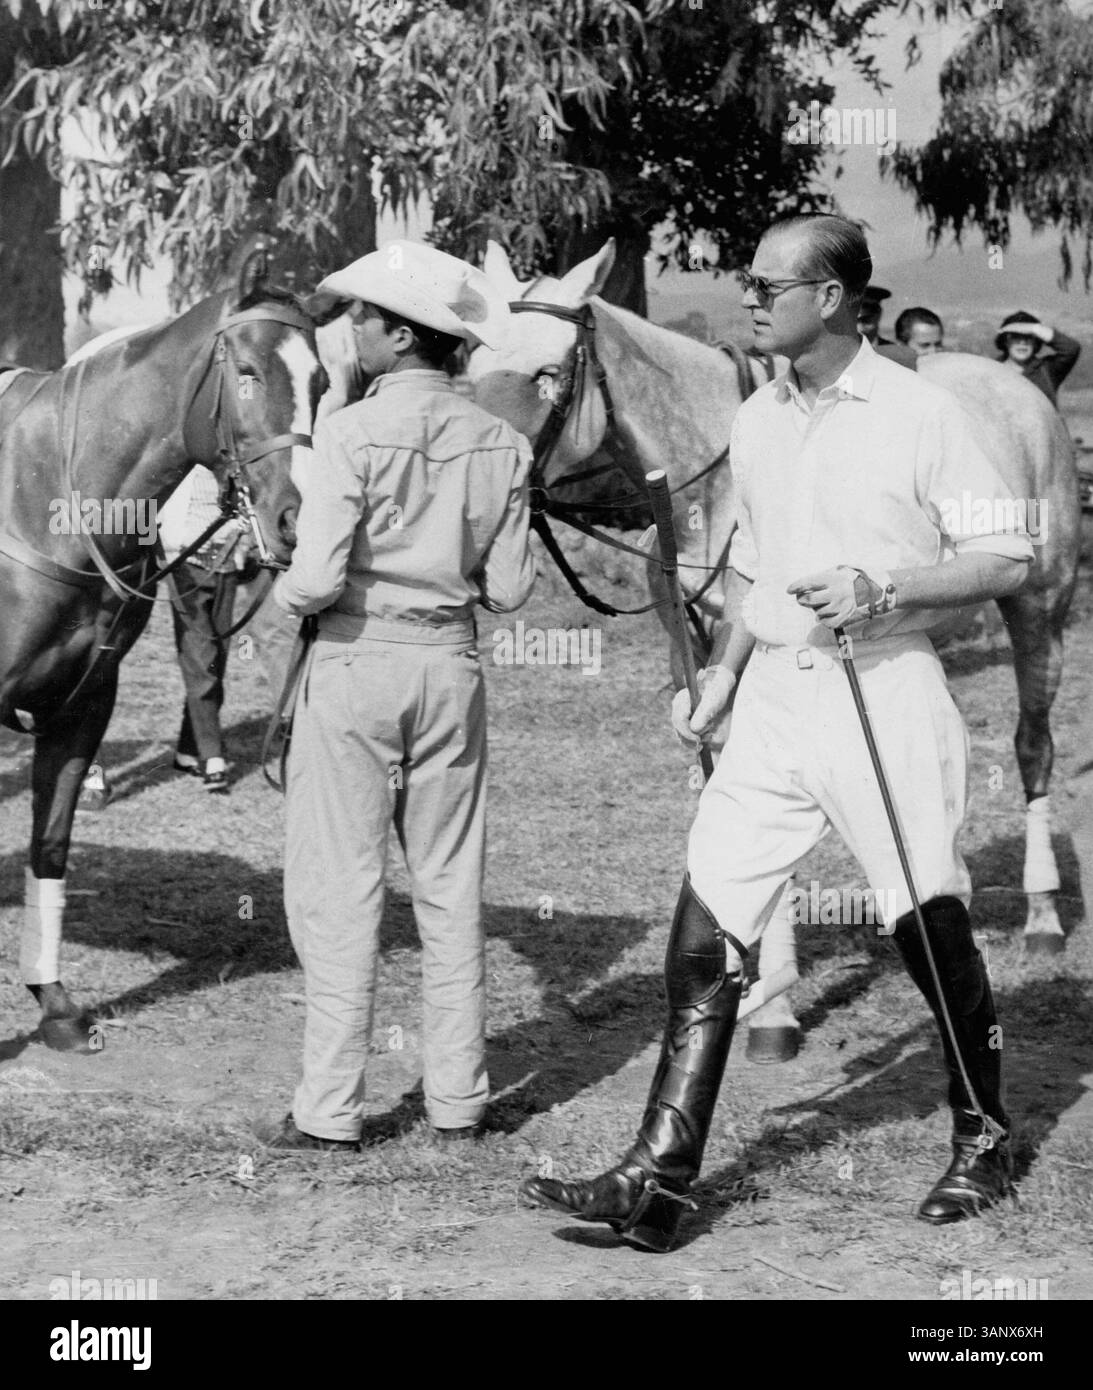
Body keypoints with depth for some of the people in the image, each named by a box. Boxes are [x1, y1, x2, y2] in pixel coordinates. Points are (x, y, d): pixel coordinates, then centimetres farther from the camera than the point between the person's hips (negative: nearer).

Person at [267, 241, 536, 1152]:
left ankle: (331, 1109, 4)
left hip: (356, 660, -4)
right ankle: (458, 1099, 17)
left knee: (340, 889, 3)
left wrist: (286, 596, 3)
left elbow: (318, 577, -19)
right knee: (452, 888, 13)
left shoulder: (353, 434, -15)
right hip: (450, 665, 4)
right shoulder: (499, 444, 0)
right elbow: (509, 590, 0)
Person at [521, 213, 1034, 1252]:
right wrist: (722, 672, 12)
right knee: (702, 930, -3)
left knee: (931, 931, 4)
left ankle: (982, 1144, 26)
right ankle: (658, 1180, -2)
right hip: (774, 695, 6)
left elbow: (1008, 560, -8)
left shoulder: (917, 414, -9)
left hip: (884, 693, -6)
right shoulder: (756, 420, 11)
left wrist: (882, 591, -18)